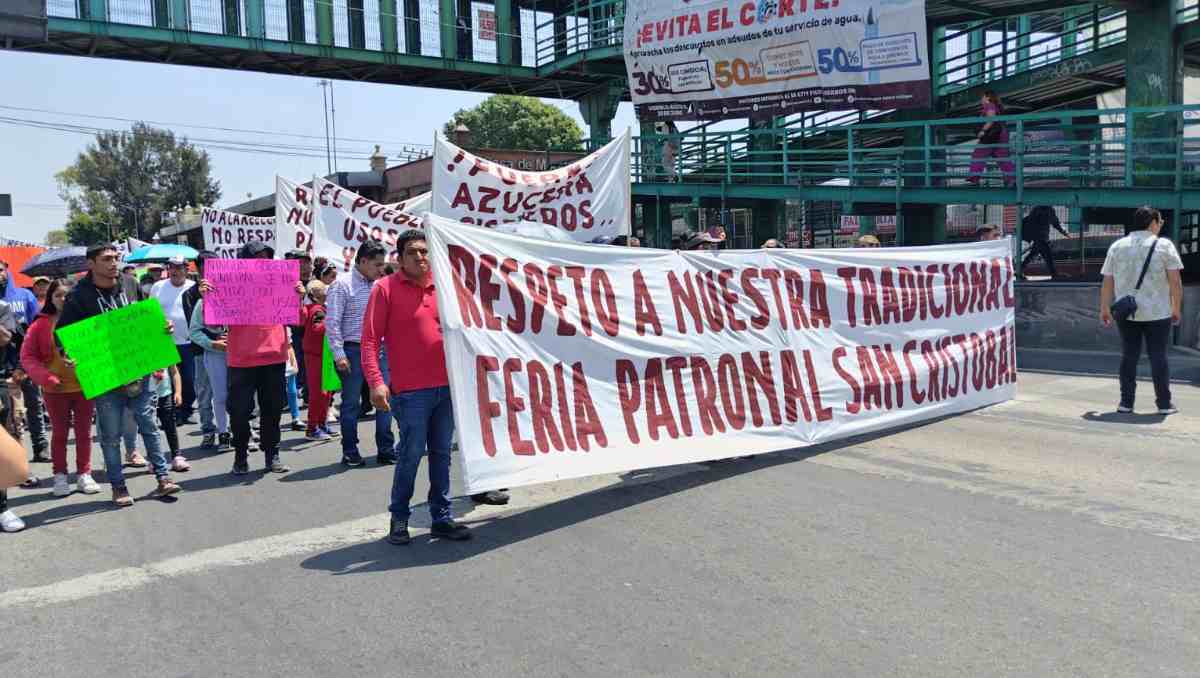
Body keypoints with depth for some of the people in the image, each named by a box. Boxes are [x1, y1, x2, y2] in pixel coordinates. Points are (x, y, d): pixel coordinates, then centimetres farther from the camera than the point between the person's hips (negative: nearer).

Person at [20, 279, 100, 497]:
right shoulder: (41, 324, -2)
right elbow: (27, 357, -3)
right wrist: (46, 378, -16)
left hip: (85, 386, 1)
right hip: (55, 389, -1)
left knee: (84, 431, 8)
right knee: (59, 433, 9)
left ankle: (84, 474, 18)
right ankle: (60, 476, 18)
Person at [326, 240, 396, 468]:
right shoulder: (342, 285, -5)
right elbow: (332, 322, -8)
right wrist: (339, 355, -13)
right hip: (353, 350, -5)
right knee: (351, 403, 4)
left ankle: (386, 450, 12)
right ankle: (350, 452, 14)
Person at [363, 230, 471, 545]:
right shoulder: (386, 288, -2)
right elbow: (370, 339, -7)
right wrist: (376, 382, -17)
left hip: (446, 386, 5)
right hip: (410, 390, -5)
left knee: (442, 454, 10)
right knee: (411, 455, -3)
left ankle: (442, 518, 20)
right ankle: (399, 518, 14)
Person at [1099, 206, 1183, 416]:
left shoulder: (1117, 246, 6)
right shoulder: (1164, 245, -2)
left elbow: (1107, 282, 5)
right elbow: (1175, 282, -5)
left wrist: (1104, 308, 13)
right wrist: (1177, 309, 3)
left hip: (1126, 313, 2)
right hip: (1157, 312, -2)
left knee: (1129, 356, 8)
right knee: (1158, 357, 4)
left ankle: (1126, 402, 7)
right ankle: (1164, 404, 8)